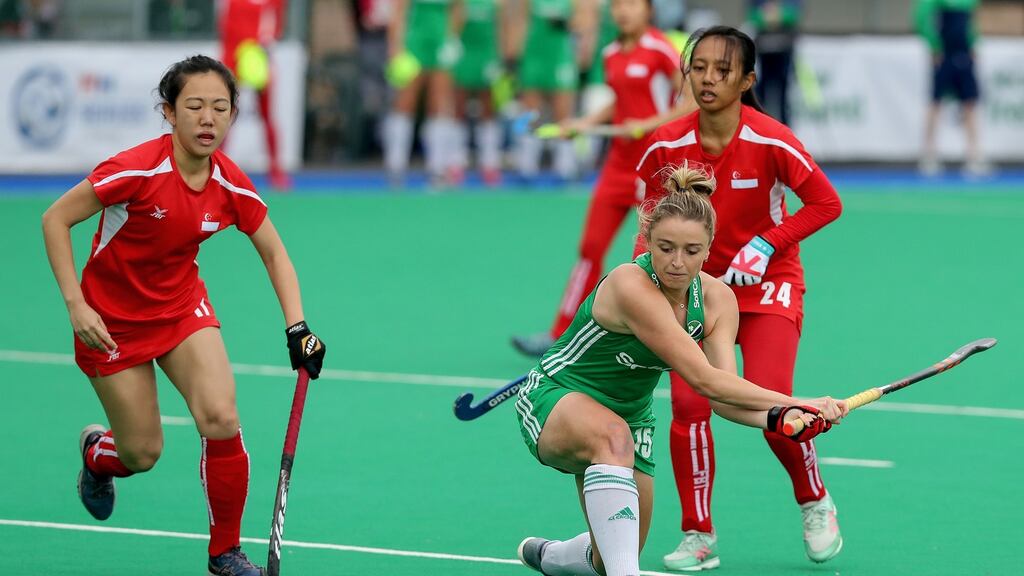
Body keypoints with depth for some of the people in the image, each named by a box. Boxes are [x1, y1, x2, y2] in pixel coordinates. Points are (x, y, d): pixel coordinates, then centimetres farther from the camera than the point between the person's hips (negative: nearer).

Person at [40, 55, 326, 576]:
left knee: (221, 421, -17)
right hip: (113, 318, -3)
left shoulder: (232, 186, -13)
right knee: (143, 454, 1)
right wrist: (76, 305, -24)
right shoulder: (137, 170, -28)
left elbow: (274, 254, 2)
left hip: (182, 305, 3)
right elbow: (55, 219, -19)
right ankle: (96, 451, 41)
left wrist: (297, 327, -10)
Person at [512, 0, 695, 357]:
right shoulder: (612, 55, 9)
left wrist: (648, 124, -20)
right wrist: (587, 122, 8)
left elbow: (692, 103, -13)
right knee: (591, 247, 3)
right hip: (619, 164, 6)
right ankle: (559, 336, 4)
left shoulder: (660, 50, -11)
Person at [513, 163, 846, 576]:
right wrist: (797, 403, -38)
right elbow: (704, 380, -35)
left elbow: (723, 396, -19)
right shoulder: (631, 286, -31)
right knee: (613, 437, -41)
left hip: (631, 415, 7)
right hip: (554, 401, -7)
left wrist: (778, 418, -40)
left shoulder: (716, 299, -9)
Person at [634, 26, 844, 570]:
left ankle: (816, 504, 14)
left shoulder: (771, 143, -19)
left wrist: (766, 244, -18)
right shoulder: (665, 146, -10)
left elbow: (826, 202, -9)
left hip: (767, 283, -3)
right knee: (688, 403, -13)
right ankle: (699, 536, 1)